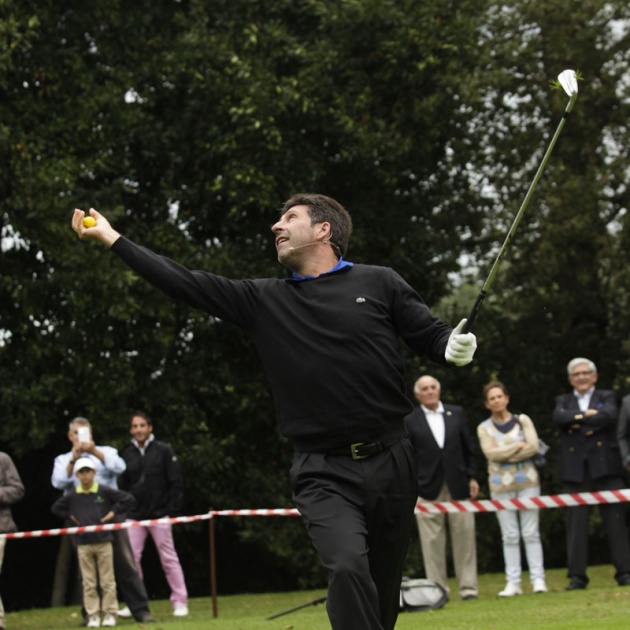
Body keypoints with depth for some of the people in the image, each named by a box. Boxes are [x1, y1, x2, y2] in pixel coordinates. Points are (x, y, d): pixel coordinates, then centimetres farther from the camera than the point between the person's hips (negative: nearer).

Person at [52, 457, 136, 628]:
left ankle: (110, 614, 9)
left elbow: (128, 500, 0)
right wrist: (70, 517, 5)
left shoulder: (105, 491, -4)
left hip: (103, 542, -2)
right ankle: (92, 615, 8)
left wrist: (114, 512, -5)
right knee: (88, 583, 4)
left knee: (107, 581, 3)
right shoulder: (71, 496, 2)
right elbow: (56, 508, 17)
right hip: (83, 544, 2)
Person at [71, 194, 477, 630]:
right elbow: (186, 284, 9)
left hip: (390, 462, 0)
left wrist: (455, 347, -18)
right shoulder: (264, 299, 9)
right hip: (324, 473, 0)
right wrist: (112, 239, 9)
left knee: (384, 591, 8)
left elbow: (432, 336, 6)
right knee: (348, 568, -25)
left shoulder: (378, 283, 5)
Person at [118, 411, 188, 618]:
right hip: (134, 516, 3)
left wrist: (172, 509, -7)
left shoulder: (163, 451, -1)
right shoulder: (126, 455, 7)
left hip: (159, 515, -3)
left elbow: (176, 482, -1)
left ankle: (180, 602, 3)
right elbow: (121, 486, 12)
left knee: (169, 558, -1)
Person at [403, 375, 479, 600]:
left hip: (458, 486, 2)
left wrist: (471, 477, 7)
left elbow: (467, 448, 13)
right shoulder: (410, 421, 3)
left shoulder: (457, 413, 11)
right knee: (432, 540, -2)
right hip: (428, 488, -2)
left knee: (464, 536, 2)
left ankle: (468, 586, 8)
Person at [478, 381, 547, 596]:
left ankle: (538, 579, -2)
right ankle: (513, 582, 1)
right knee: (509, 536, 1)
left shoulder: (522, 420, 6)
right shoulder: (484, 428, 6)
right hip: (501, 486, 0)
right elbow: (490, 453, -9)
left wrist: (505, 455, -10)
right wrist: (518, 446, -9)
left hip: (527, 482, 0)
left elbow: (533, 447, -7)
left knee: (531, 533, -2)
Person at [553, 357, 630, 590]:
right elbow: (559, 417, -5)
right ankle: (577, 575, 0)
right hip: (575, 470, 2)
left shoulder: (606, 397, 12)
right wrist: (585, 415, -13)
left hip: (605, 467, -1)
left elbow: (609, 416, -10)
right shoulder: (563, 401, 18)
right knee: (575, 523, -2)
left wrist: (578, 420, -7)